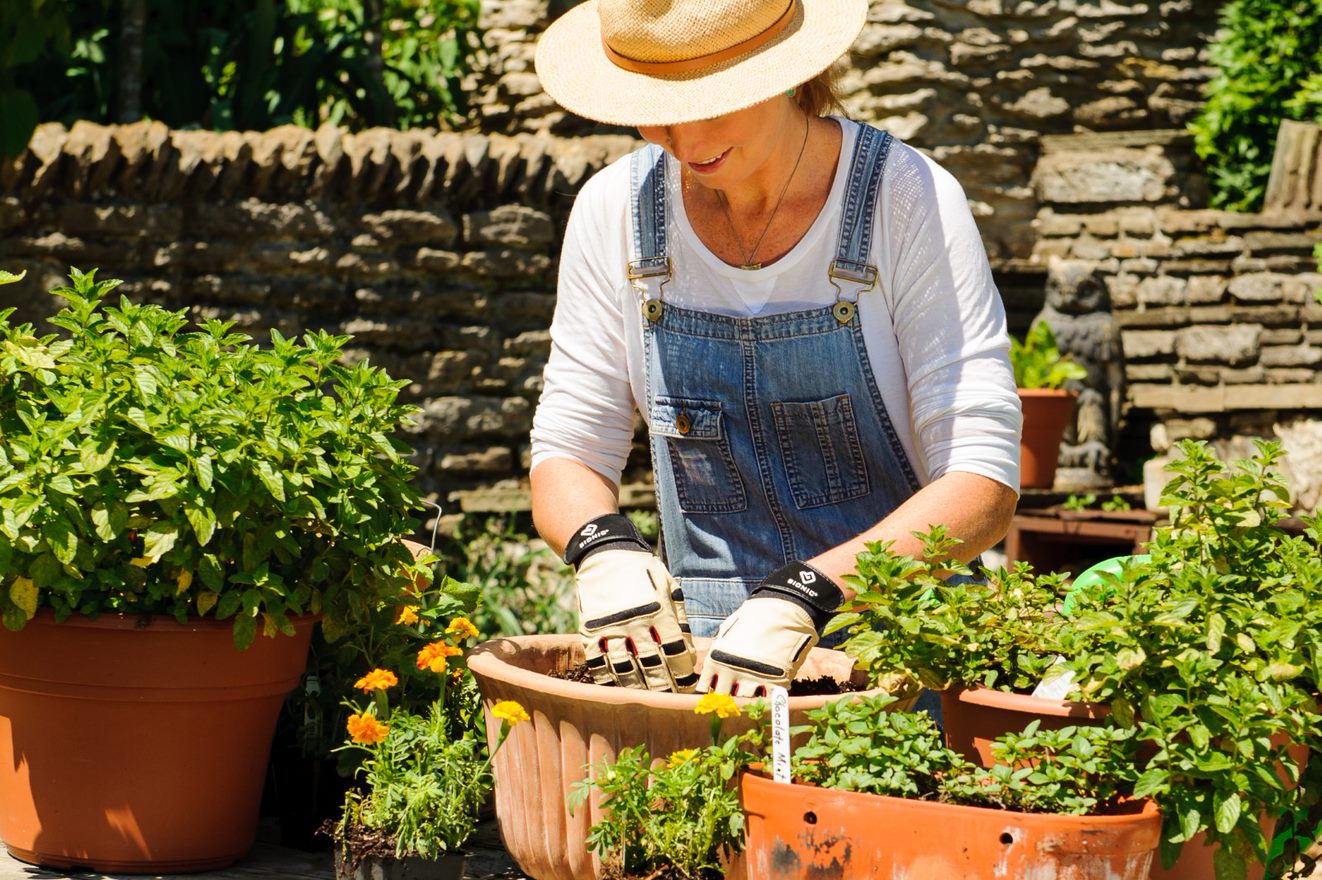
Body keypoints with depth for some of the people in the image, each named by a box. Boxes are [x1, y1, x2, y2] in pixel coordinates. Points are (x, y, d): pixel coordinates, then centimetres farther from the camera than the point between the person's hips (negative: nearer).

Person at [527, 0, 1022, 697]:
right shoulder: (615, 209, 3)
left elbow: (984, 482, -13)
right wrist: (603, 546, -14)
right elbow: (567, 453, 9)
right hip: (703, 644, 3)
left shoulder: (907, 200, -8)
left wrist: (804, 597, -26)